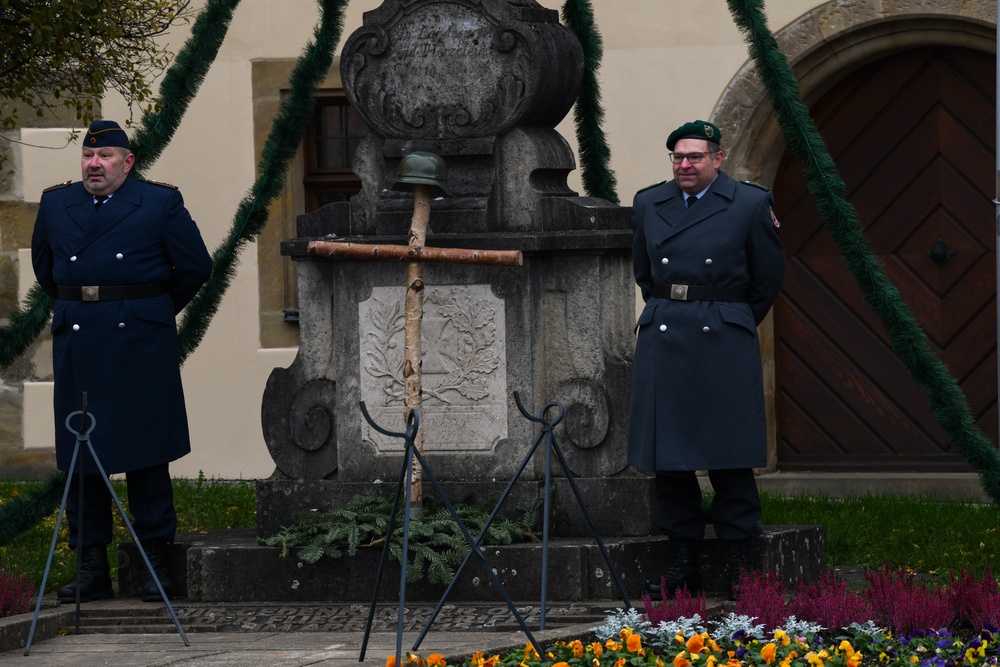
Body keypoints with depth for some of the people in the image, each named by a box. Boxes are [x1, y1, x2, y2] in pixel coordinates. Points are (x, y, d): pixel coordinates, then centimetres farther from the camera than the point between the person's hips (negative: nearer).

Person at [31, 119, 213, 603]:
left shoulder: (160, 204, 1)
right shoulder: (56, 204, 11)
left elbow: (195, 267, 6)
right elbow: (43, 265, 25)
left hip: (140, 345, -3)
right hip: (76, 346, 3)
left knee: (146, 455, -1)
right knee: (79, 455, 2)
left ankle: (155, 563, 5)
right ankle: (91, 566, 8)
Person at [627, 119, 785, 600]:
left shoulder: (751, 204, 0)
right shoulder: (648, 204, 10)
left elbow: (768, 278, 8)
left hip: (724, 344, -4)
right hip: (662, 341, 4)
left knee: (728, 457, -3)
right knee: (667, 456, 3)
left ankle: (741, 565, 3)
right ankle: (684, 562, 11)